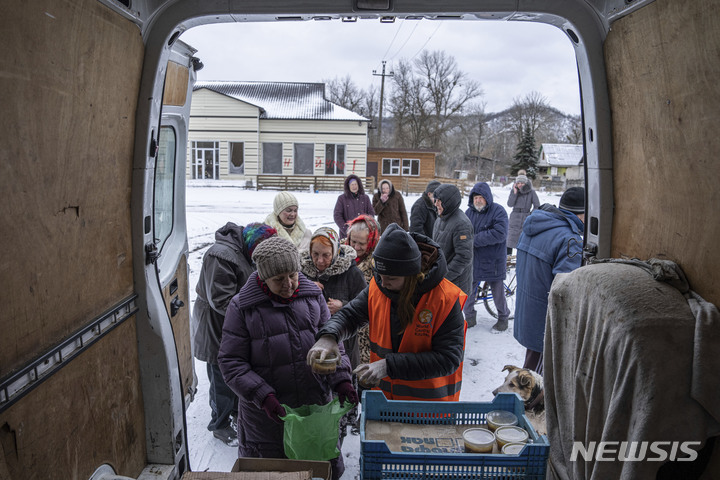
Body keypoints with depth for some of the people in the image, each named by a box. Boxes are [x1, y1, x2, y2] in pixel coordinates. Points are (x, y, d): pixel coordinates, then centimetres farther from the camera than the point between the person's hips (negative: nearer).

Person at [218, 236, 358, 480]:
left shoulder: (312, 295, 0)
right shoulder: (242, 307, -10)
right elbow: (231, 362, -8)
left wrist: (341, 379, -10)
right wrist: (263, 396, -20)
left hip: (317, 405, 3)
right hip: (267, 414, -3)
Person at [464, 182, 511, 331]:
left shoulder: (498, 211, -11)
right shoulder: (469, 212, 6)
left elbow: (500, 233, -22)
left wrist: (475, 239, -22)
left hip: (493, 261, -4)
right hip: (472, 259, 5)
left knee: (498, 291, 9)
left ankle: (503, 318, 31)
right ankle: (469, 317, 30)